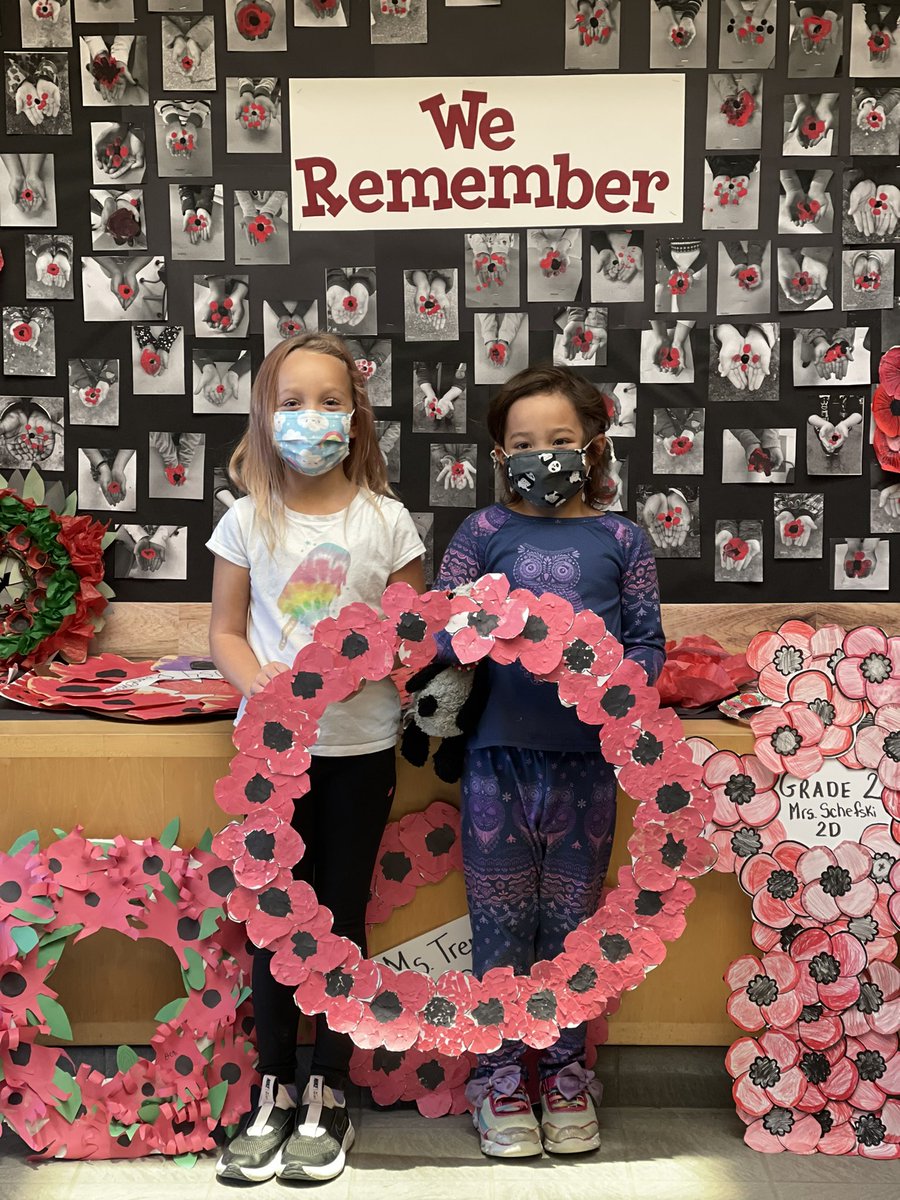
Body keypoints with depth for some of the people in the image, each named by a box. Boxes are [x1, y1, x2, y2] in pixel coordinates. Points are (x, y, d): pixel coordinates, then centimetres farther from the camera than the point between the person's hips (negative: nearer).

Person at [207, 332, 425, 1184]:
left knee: (343, 915, 9)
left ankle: (329, 1096, 25)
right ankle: (274, 1091, 25)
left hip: (360, 745, -1)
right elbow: (226, 632, 3)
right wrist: (263, 686, -16)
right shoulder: (247, 522, 0)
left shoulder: (385, 521, -2)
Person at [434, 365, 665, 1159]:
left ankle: (566, 1070, 31)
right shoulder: (485, 532, 3)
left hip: (585, 757, 1)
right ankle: (499, 1074, 26)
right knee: (500, 921, 9)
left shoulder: (620, 539, 3)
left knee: (572, 921, 13)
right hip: (500, 753, 0)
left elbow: (648, 642, 2)